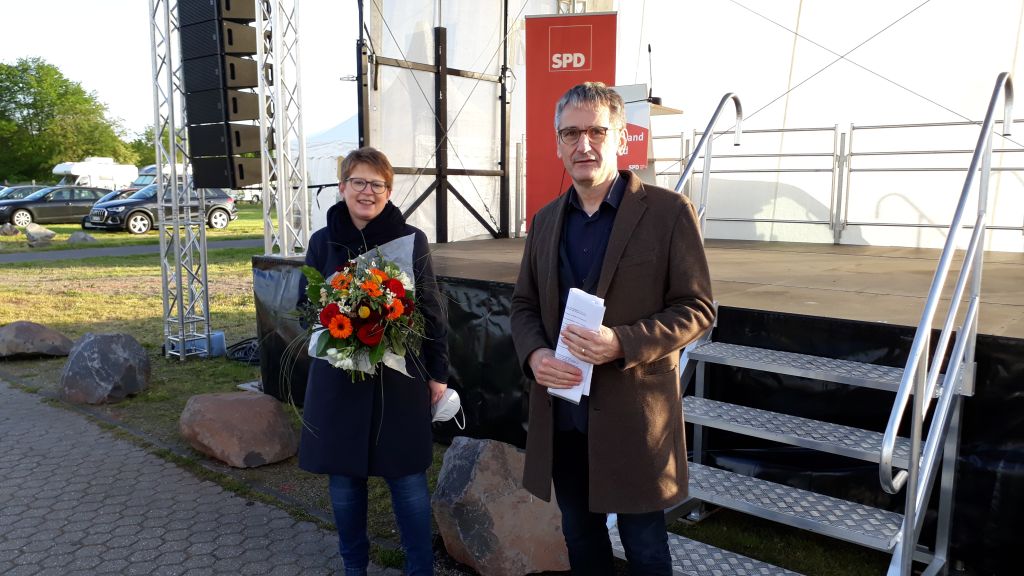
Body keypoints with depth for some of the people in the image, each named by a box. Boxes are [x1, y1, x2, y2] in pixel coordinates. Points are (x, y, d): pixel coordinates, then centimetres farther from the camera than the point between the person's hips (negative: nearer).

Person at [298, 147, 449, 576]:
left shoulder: (411, 239, -3)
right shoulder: (322, 241, 3)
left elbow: (431, 311, 1)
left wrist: (437, 373, 1)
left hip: (399, 376, -2)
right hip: (337, 377, 2)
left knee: (407, 476, 5)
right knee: (344, 477, 13)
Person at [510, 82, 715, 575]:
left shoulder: (668, 211, -8)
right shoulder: (546, 219, 8)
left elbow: (697, 307, -9)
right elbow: (524, 304, 11)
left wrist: (622, 343, -24)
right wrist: (534, 354, -10)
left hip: (633, 414, -4)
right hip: (560, 415, 5)